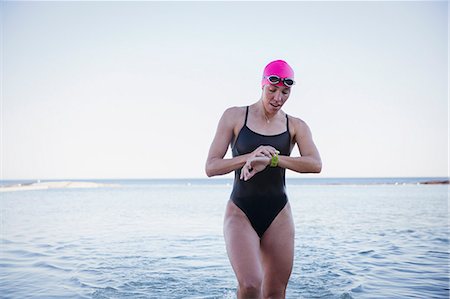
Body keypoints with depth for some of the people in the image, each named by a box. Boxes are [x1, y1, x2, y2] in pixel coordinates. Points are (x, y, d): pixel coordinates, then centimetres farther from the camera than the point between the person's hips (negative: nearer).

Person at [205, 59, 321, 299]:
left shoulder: (296, 126, 5)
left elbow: (315, 164, -13)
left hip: (278, 215, 3)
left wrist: (272, 159, -25)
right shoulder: (234, 116, 0)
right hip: (240, 212, -2)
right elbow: (211, 167, -6)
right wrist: (250, 157, -22)